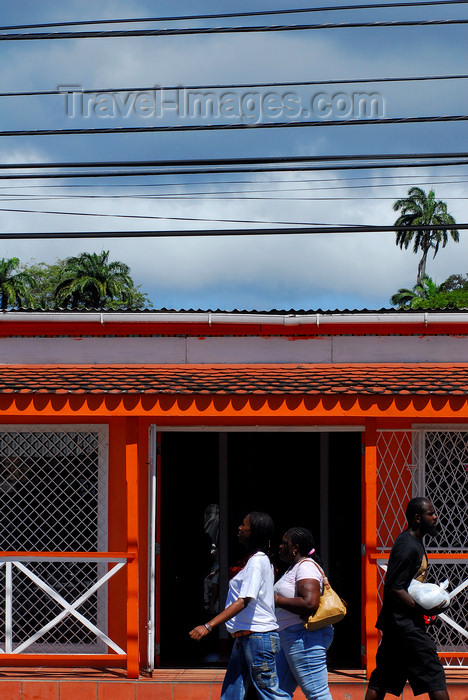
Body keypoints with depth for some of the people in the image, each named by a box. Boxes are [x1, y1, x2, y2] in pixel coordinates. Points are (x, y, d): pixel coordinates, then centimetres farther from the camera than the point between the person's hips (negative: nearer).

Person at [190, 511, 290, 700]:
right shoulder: (261, 560, 17)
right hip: (244, 638, 10)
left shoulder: (257, 562, -14)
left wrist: (208, 626, -30)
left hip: (258, 636, -10)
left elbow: (243, 601, -24)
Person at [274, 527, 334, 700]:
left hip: (305, 637, -11)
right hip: (289, 638, 11)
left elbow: (309, 603, -27)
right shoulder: (294, 568, 19)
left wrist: (277, 600, -18)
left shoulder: (306, 567, -14)